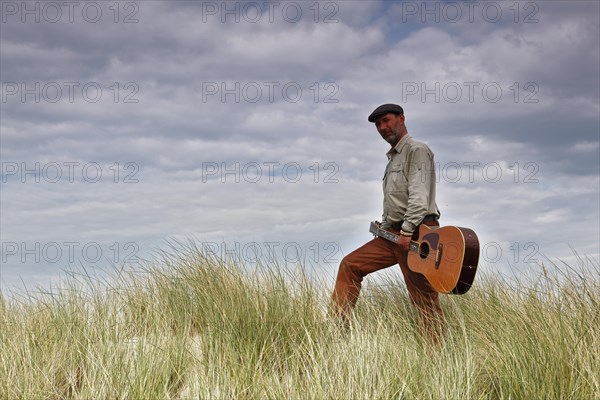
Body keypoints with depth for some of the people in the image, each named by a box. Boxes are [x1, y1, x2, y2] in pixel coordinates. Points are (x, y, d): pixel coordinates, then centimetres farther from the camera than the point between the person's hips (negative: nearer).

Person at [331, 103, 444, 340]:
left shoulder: (417, 150, -7)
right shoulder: (393, 157, 22)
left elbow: (419, 195, -18)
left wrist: (407, 231, -23)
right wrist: (384, 228, 15)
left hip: (417, 235, -9)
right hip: (393, 233, 9)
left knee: (424, 299, -8)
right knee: (350, 265, 7)